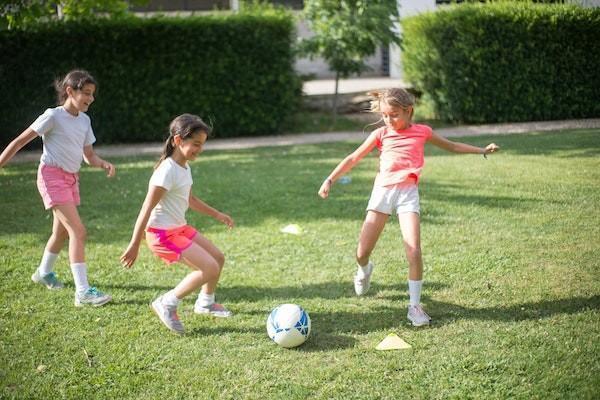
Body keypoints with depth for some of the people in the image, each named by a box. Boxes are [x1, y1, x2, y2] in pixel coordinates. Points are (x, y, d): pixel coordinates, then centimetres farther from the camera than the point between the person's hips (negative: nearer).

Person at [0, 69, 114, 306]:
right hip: (52, 175, -8)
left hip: (71, 178, 8)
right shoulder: (53, 116, -12)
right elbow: (20, 141, -9)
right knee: (78, 230, -18)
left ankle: (44, 272, 46)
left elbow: (89, 156, 10)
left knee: (62, 232, 21)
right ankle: (82, 292, -21)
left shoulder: (84, 120, 9)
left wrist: (104, 164, -11)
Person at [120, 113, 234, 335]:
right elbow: (147, 208, -22)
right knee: (210, 268, -16)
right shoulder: (168, 171, -21)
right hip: (163, 233, -10)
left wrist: (216, 214, 31)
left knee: (218, 257, 16)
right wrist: (134, 245, -22)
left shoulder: (184, 167, 8)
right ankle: (167, 304, -3)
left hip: (180, 228, 10)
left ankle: (205, 303, 38)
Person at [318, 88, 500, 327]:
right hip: (382, 191, 1)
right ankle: (364, 270, 38)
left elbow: (451, 146, 23)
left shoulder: (421, 131, 8)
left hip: (407, 193, -1)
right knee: (362, 253, -1)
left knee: (414, 250, -17)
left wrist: (482, 151, 22)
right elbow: (354, 159, 11)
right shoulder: (381, 134, 7)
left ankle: (415, 306, -5)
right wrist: (330, 180, 5)